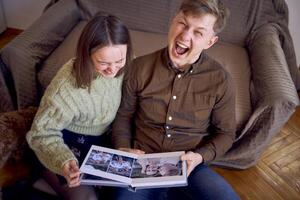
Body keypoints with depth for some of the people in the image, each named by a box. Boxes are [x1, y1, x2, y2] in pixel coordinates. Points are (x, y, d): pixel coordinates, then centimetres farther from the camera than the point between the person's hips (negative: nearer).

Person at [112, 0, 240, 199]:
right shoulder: (140, 67, -6)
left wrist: (200, 156, -13)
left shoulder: (221, 80, -8)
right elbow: (124, 115, 8)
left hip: (190, 168, 1)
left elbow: (225, 133, 4)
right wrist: (123, 150, -7)